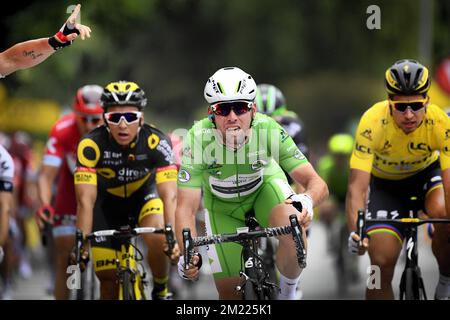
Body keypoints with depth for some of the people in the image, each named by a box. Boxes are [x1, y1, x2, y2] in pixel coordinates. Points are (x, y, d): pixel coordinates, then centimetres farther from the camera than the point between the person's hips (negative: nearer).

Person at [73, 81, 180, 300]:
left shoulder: (156, 142, -31)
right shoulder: (91, 145, -31)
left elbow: (169, 195, -38)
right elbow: (85, 200, -36)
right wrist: (82, 243, -48)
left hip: (144, 193, 0)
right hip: (108, 201, 0)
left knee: (158, 238, -30)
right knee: (109, 279, -5)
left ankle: (161, 291, -3)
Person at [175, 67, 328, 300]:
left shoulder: (269, 130, -33)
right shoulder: (198, 139, -35)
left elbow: (317, 183, -33)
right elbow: (186, 208, -35)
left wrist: (307, 200, -57)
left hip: (265, 187, 0)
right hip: (222, 205, 0)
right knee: (229, 293, -2)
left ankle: (288, 291, -6)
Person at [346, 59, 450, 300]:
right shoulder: (372, 122, -33)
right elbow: (357, 186, -36)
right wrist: (355, 232, -51)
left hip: (427, 172, 0)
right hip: (386, 184, 0)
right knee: (382, 263, -12)